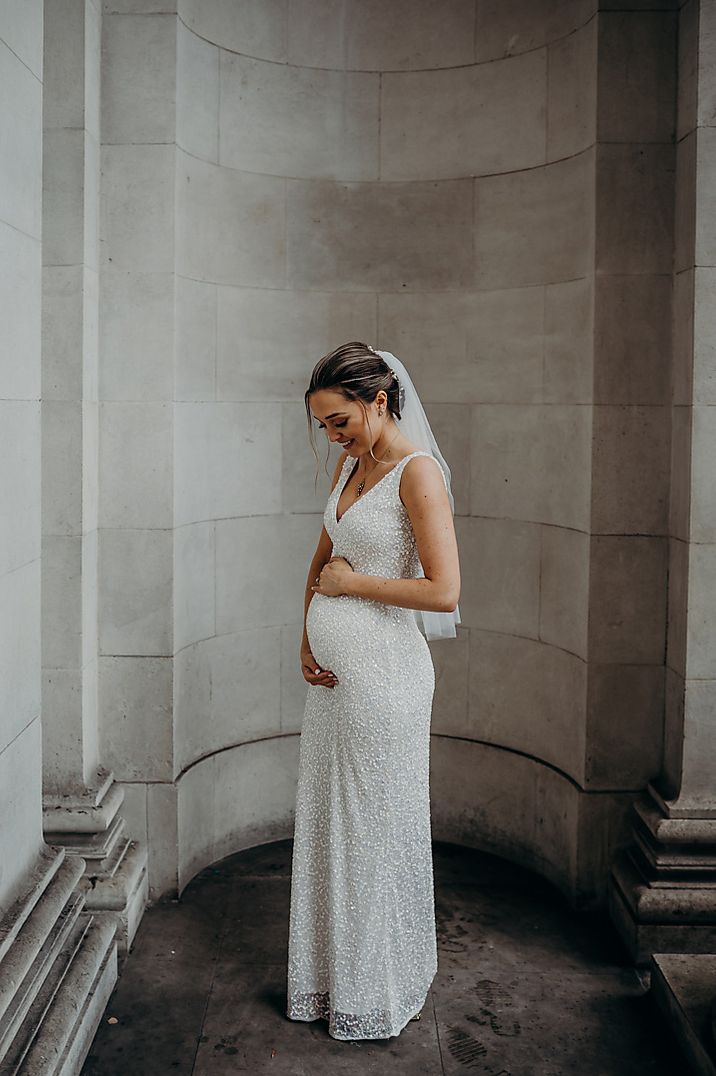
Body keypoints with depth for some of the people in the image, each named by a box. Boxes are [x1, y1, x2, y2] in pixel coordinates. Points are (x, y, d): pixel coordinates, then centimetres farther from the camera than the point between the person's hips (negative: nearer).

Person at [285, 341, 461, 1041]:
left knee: (376, 831, 5)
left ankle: (377, 994, 24)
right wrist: (307, 638, 6)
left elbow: (443, 591, -22)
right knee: (326, 825, 16)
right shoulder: (350, 463, 10)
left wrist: (352, 582, -12)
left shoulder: (418, 472, -15)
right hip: (332, 670, 8)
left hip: (383, 673, -8)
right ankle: (330, 979, 34)